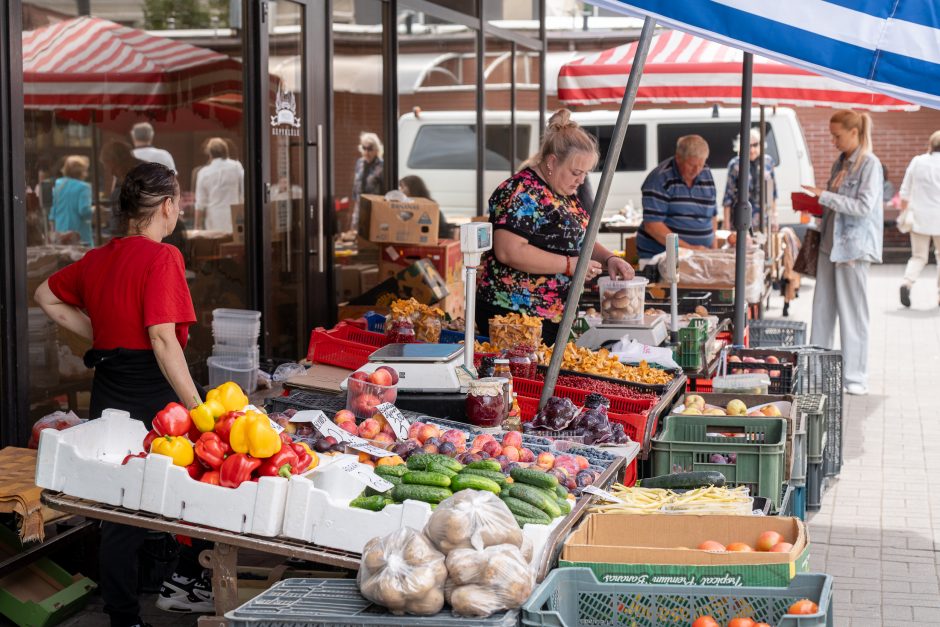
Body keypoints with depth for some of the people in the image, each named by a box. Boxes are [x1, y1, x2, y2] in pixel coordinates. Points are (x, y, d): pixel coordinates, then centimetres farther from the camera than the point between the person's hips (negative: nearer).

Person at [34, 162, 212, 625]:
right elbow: (163, 340, -21)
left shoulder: (100, 258, 9)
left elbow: (46, 296, 24)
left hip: (108, 392, 8)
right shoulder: (161, 258, -13)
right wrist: (198, 409, -19)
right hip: (150, 397, -8)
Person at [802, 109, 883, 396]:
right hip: (830, 243, 8)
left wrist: (824, 196, -16)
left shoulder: (870, 164, -9)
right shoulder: (840, 163, 14)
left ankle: (855, 377, 4)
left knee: (853, 313, -2)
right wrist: (817, 203, 6)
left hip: (853, 246, -8)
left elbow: (864, 207, -17)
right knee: (822, 308, 9)